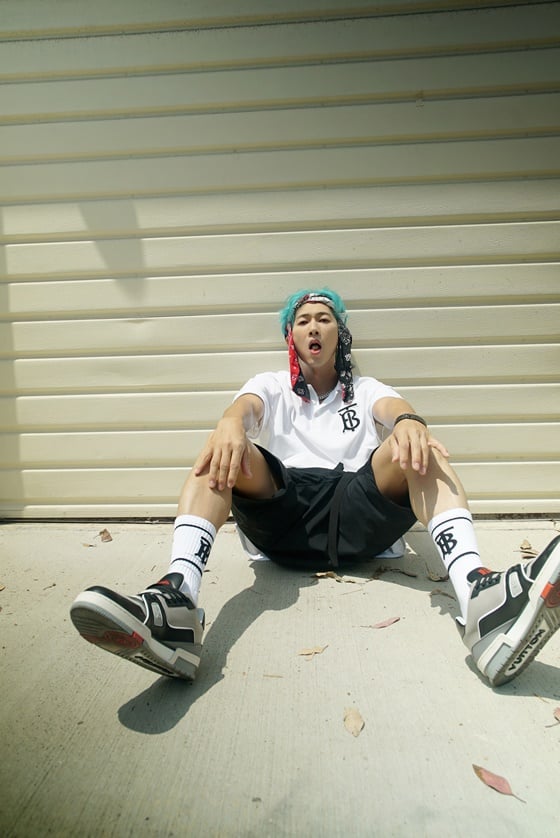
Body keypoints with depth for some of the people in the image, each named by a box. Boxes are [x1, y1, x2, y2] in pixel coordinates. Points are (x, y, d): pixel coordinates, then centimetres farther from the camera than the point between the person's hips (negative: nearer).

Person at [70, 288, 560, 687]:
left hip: (356, 516, 1)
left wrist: (409, 422, -27)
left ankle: (477, 595, -47)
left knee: (416, 446, -23)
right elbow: (245, 407, 0)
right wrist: (230, 424, -28)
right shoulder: (272, 386, 25)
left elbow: (393, 408, 1)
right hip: (282, 518, 0)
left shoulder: (364, 389, 26)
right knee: (222, 452, -24)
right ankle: (178, 604, -46)